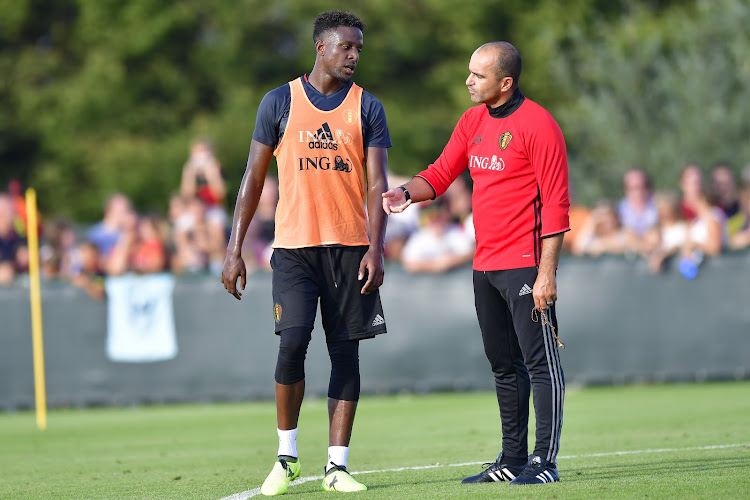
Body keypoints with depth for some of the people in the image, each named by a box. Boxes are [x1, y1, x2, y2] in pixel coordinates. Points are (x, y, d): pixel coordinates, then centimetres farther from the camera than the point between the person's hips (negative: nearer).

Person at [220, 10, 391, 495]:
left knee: (346, 352, 1)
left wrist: (375, 249, -12)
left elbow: (377, 184, 1)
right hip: (294, 245, -1)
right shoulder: (280, 102, 4)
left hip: (350, 248, 2)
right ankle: (287, 455, 3)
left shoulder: (368, 108, 6)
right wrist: (235, 250, 1)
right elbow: (254, 178, 6)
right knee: (292, 342, -14)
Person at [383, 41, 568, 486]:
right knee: (503, 364, 14)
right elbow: (441, 174, 16)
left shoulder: (537, 124, -12)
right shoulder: (473, 121, 12)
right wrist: (407, 193, -7)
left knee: (540, 360, -6)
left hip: (525, 265, -8)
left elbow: (555, 203, -14)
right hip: (485, 265, 9)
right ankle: (513, 459, 21)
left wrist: (546, 273, -18)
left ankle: (545, 461, -4)